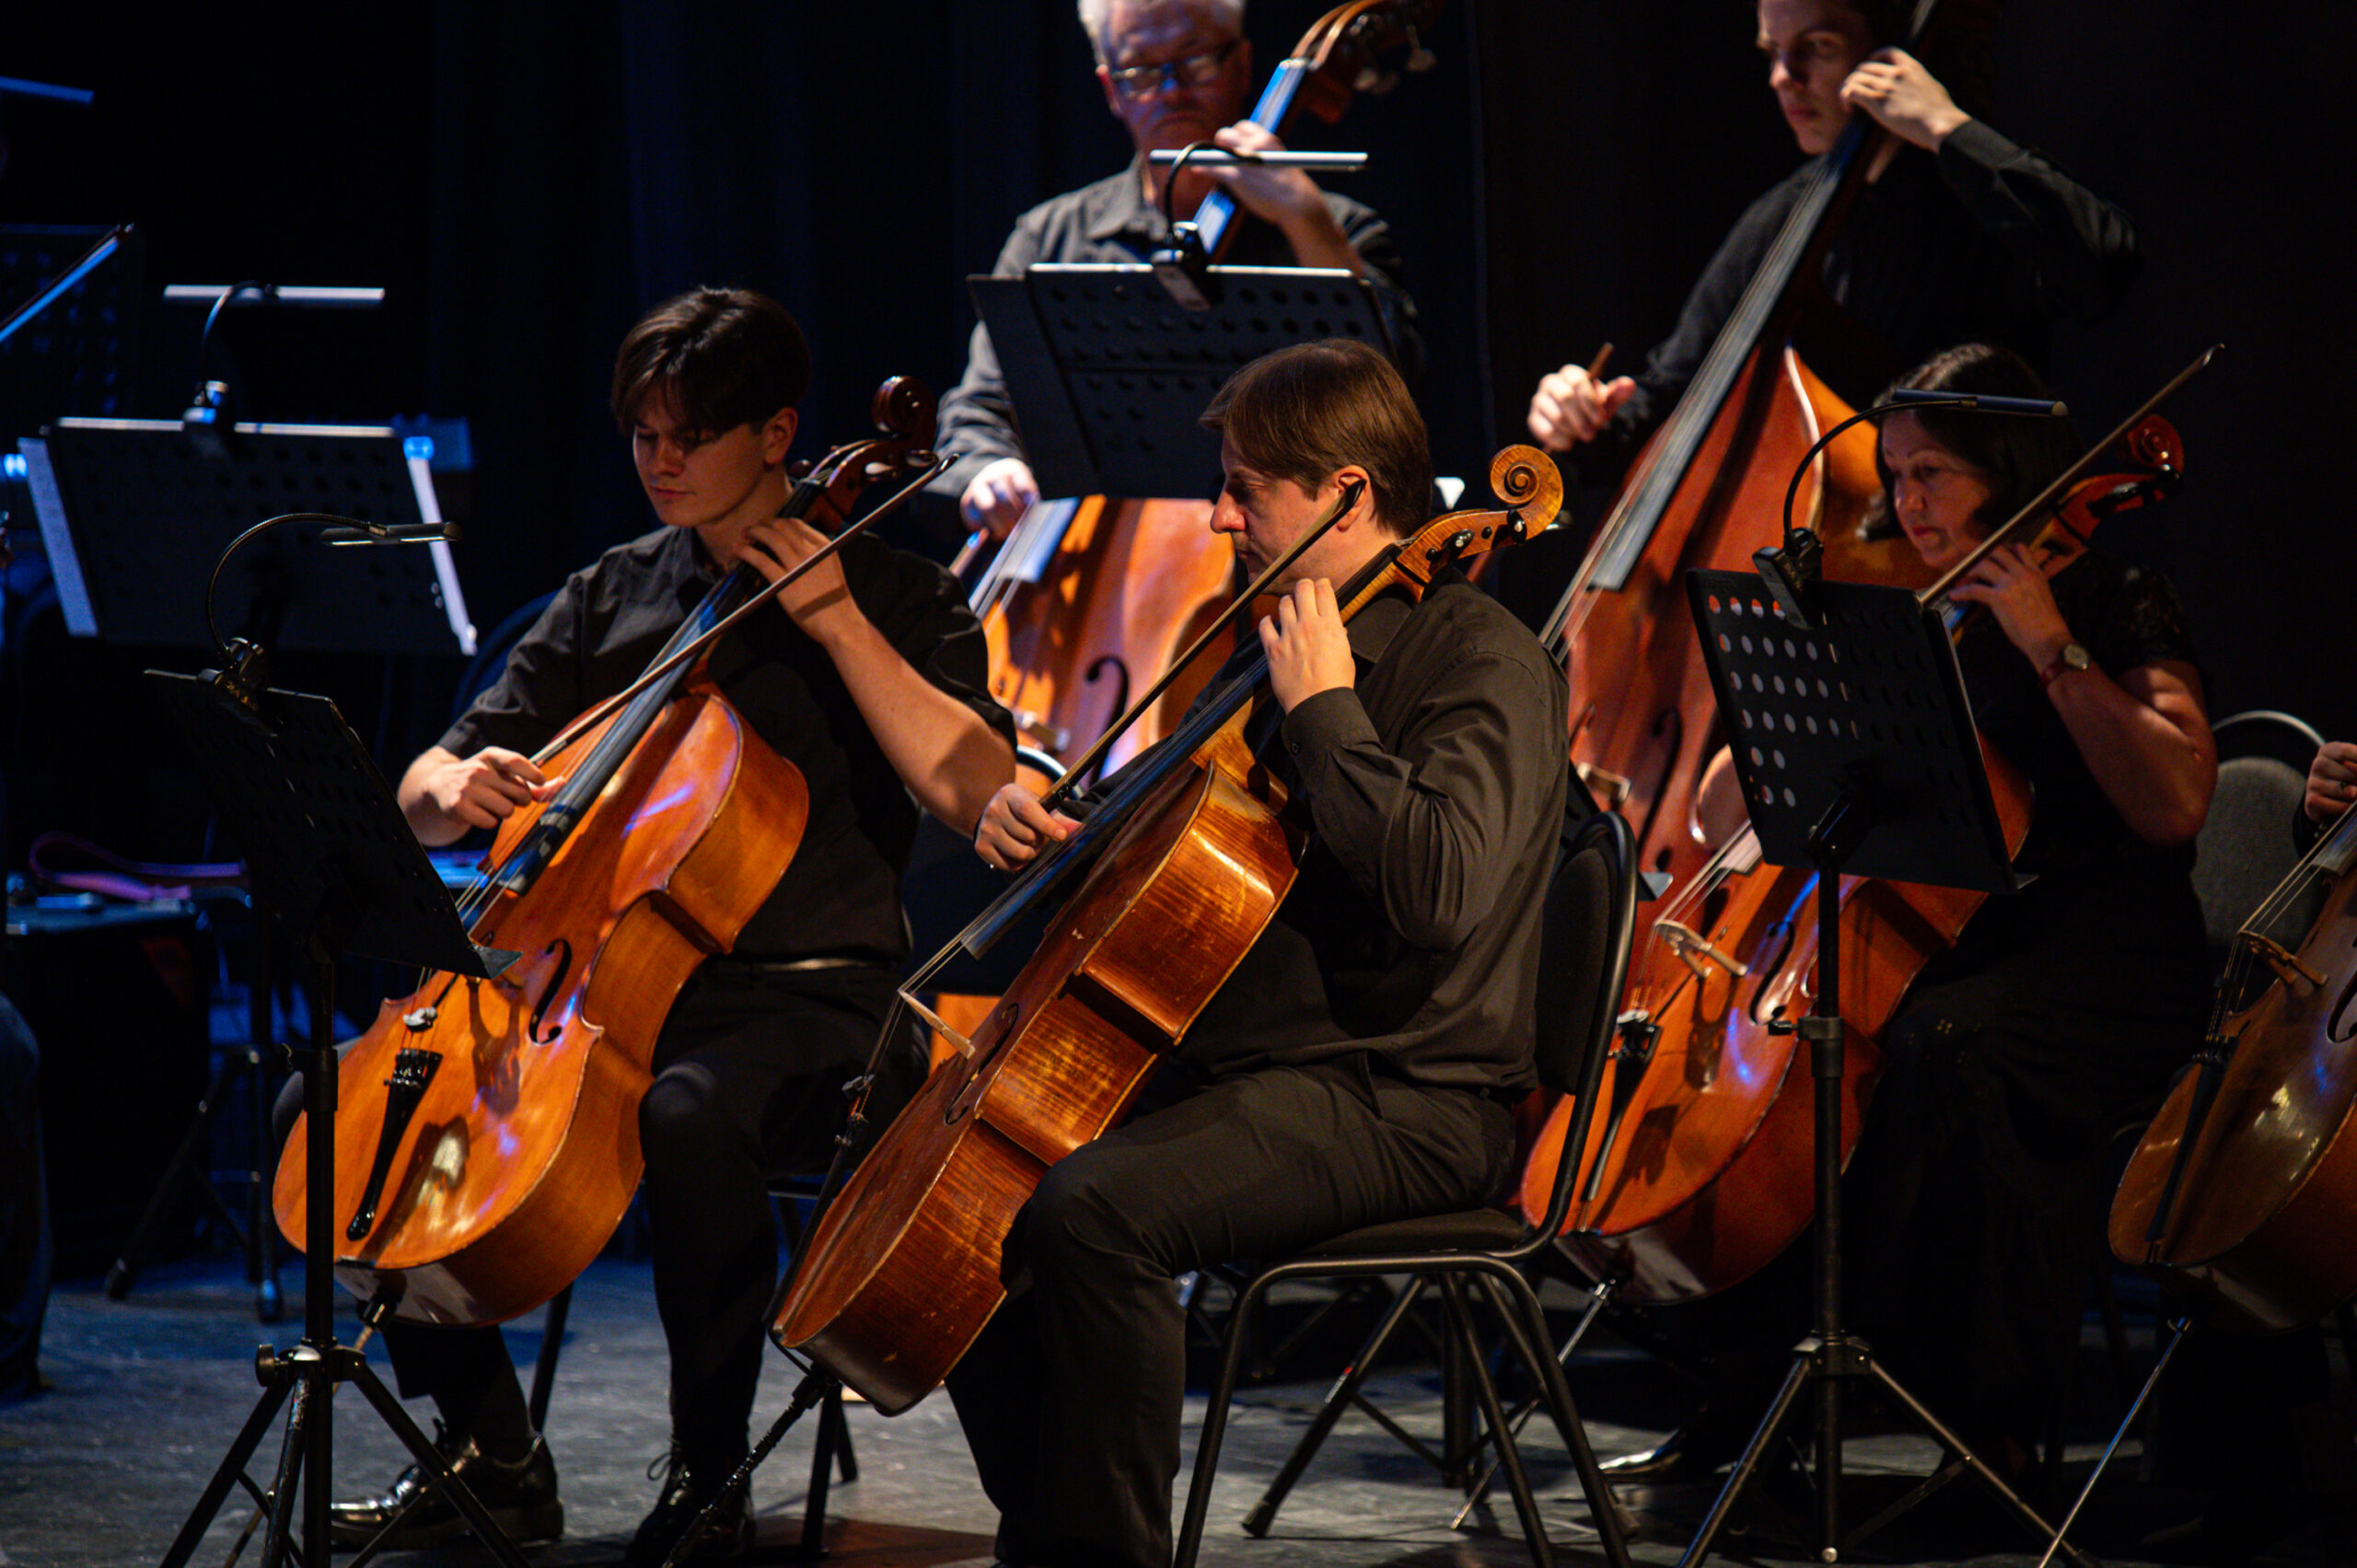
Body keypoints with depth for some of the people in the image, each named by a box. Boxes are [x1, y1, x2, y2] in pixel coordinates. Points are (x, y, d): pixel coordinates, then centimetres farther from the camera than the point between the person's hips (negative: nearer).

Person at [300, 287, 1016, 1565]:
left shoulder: (889, 596, 3)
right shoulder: (609, 598, 15)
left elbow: (977, 790, -15)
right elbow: (426, 794, 16)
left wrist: (837, 621, -14)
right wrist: (455, 787, -9)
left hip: (803, 1000, -5)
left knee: (689, 1116, -39)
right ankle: (490, 1454, -2)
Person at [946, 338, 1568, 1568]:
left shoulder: (1486, 663, -12)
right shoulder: (1284, 640, 16)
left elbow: (1439, 889, -29)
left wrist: (1324, 710, -20)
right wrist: (1047, 827, 7)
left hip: (1400, 1100, -10)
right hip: (1242, 1059, 10)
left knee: (1094, 1210, -30)